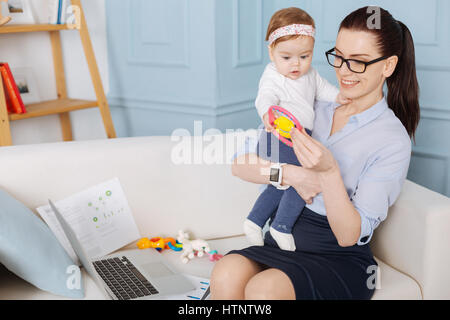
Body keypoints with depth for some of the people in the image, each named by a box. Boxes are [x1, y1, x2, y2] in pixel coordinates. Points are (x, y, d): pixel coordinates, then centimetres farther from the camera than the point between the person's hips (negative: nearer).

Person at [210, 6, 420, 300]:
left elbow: (349, 236, -14)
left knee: (263, 289, -32)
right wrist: (293, 174, -14)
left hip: (340, 259, -4)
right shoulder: (312, 109, 6)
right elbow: (240, 164, 1)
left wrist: (329, 172, -29)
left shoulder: (393, 141, -8)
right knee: (225, 275, -27)